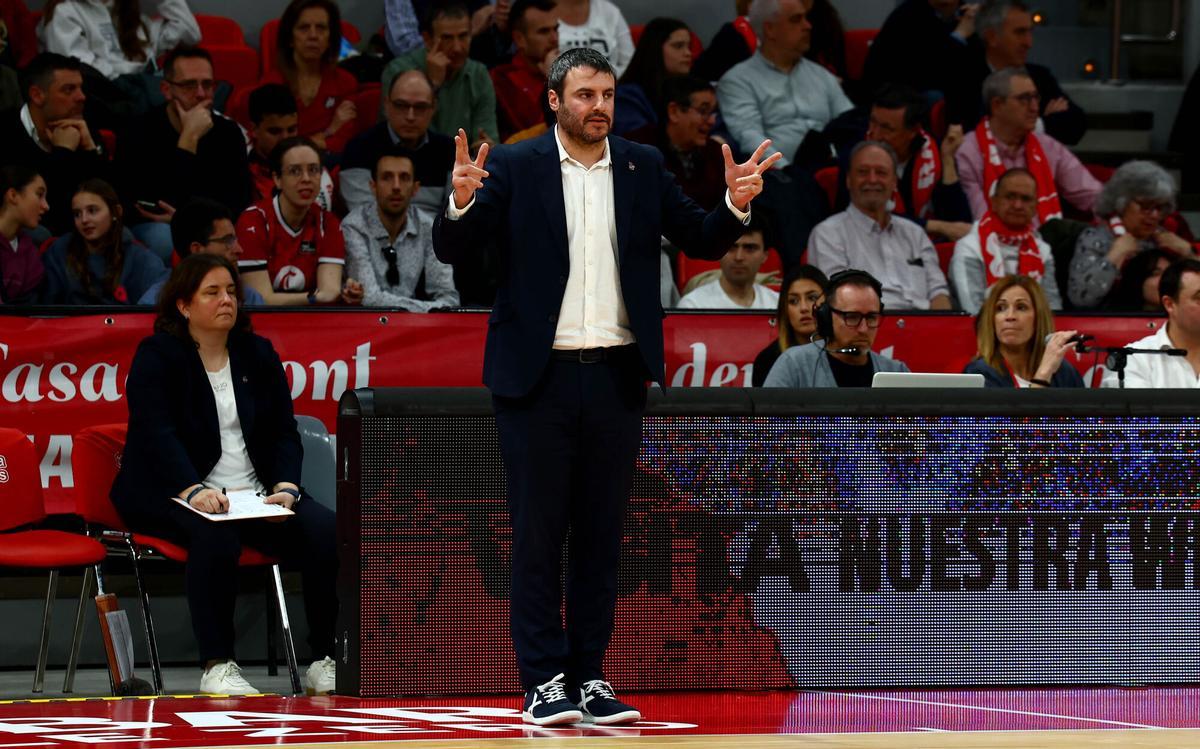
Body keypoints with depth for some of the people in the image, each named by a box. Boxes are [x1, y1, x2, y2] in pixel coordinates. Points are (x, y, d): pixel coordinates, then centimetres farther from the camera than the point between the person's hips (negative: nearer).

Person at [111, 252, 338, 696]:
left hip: (255, 492, 5)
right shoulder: (156, 358, -2)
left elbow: (283, 432, 8)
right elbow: (159, 435, -17)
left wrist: (286, 487, -13)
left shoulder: (258, 355, 14)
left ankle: (326, 661, -16)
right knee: (216, 535, -39)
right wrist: (194, 491, -34)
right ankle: (216, 667, -34)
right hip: (172, 493, -5)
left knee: (326, 531, -21)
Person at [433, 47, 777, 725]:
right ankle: (544, 682, 4)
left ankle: (589, 677, 14)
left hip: (616, 376, 3)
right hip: (539, 376, -3)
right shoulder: (514, 167, -2)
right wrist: (462, 202, -27)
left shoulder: (643, 167, 7)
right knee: (539, 535, 0)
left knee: (602, 535, 8)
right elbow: (454, 251, -7)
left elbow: (703, 242, 7)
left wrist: (736, 206, -13)